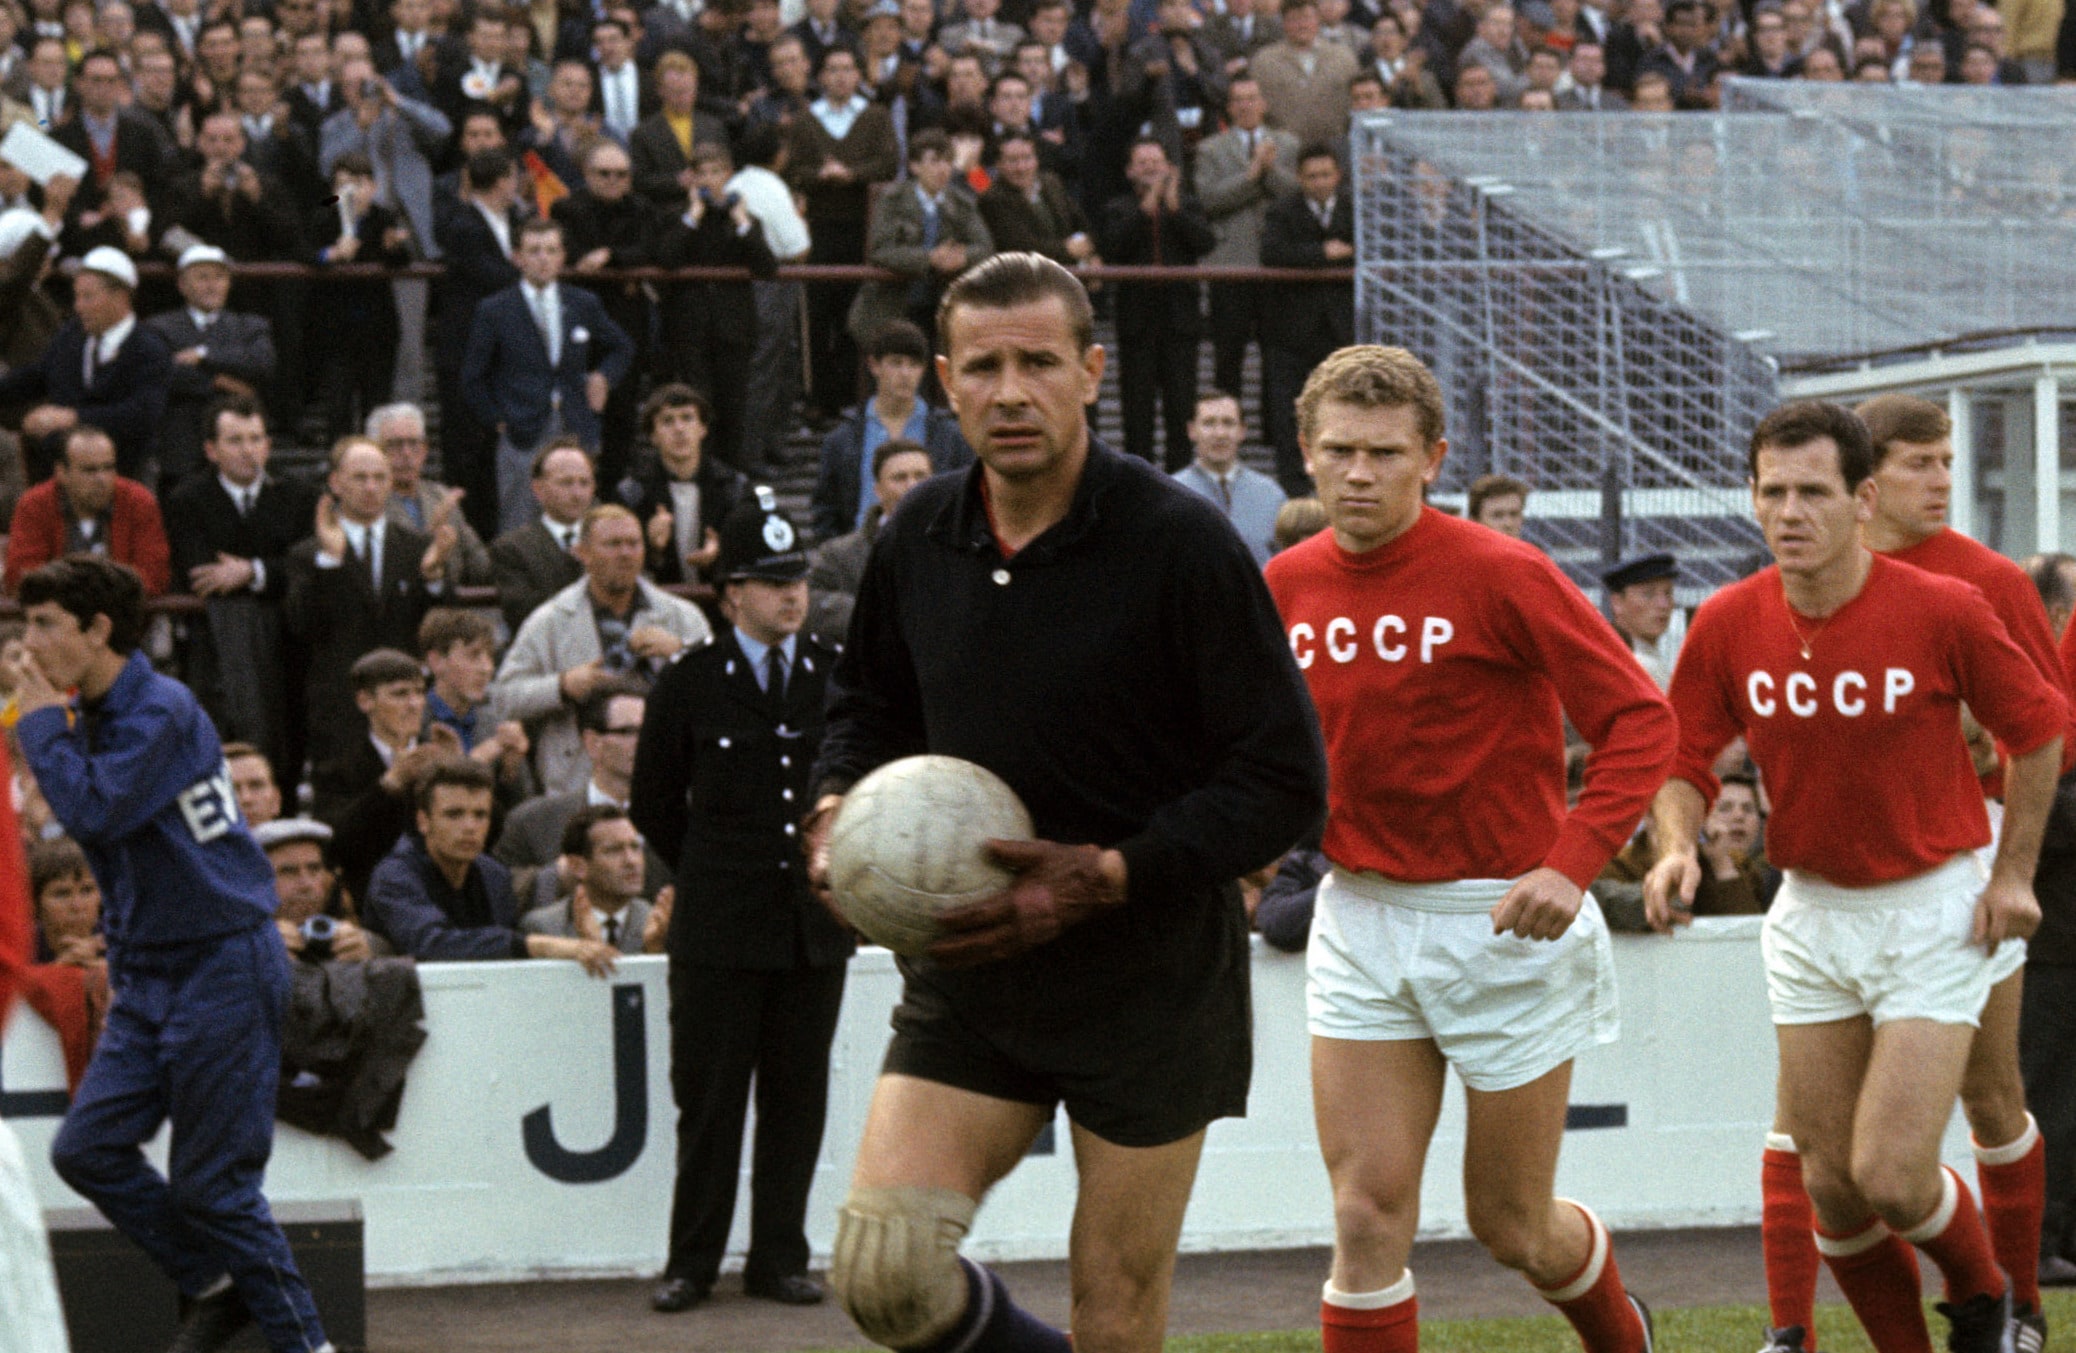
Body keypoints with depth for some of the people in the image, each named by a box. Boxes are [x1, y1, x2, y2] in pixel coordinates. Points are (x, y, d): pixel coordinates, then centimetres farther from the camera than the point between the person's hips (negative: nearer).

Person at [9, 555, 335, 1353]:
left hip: (222, 966, -9)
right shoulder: (94, 717, 12)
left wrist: (41, 726, -15)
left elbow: (95, 812, -27)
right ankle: (216, 1288, 16)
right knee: (87, 1149, 1)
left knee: (212, 1184, -6)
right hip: (149, 976, 9)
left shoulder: (161, 711, -16)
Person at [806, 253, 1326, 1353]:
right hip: (968, 966, 4)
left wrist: (1104, 878, -22)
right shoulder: (918, 539, 2)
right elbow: (870, 704, 21)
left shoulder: (1179, 542, -13)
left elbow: (1287, 780, -13)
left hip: (1150, 980, -4)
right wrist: (838, 810, -1)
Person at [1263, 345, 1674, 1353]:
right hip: (1360, 922, 4)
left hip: (1504, 923, -4)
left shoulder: (1500, 575, -13)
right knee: (1368, 1214, -6)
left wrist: (1570, 868, -24)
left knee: (1509, 1225, 8)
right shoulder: (1288, 586, 3)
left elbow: (1640, 720, -13)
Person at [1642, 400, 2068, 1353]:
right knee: (1831, 1186, 3)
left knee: (1892, 1177, -13)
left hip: (1934, 909, -4)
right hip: (1811, 911, 4)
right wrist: (1676, 846, -18)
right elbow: (1683, 761, 3)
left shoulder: (1942, 611, -15)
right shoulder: (1727, 624, -7)